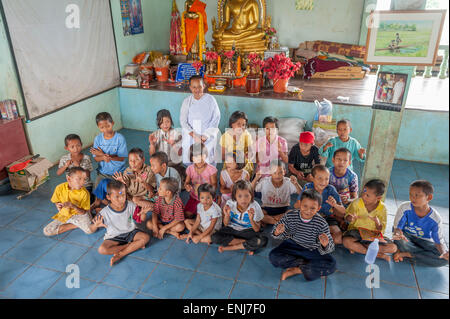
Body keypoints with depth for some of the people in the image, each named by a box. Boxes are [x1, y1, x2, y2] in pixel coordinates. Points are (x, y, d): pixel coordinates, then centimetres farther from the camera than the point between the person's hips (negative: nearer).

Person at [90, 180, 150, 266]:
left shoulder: (131, 205, -12)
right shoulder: (105, 212, -18)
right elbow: (92, 230, -12)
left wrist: (143, 214, -24)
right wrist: (96, 226, -37)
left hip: (130, 232, 2)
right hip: (114, 237, -1)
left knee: (146, 237, -23)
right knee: (102, 249, -28)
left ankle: (120, 254, -19)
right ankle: (135, 246, -18)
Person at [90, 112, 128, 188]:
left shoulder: (120, 138, -13)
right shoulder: (97, 139, -3)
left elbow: (121, 158, -14)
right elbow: (96, 158, -1)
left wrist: (102, 154, -21)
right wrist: (103, 158, -26)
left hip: (118, 173, -3)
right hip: (102, 173, 3)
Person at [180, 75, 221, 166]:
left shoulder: (210, 99, -3)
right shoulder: (187, 101, 3)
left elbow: (216, 119, -3)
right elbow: (183, 121, 0)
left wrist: (205, 136, -12)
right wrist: (194, 135, -15)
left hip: (207, 138, -2)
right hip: (190, 138, 2)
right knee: (189, 164, 1)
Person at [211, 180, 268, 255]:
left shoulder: (255, 207, -21)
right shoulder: (230, 204, -18)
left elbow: (257, 230, -13)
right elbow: (226, 224, -4)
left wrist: (251, 219, -33)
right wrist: (227, 215, -26)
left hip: (248, 231, -2)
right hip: (232, 229, 2)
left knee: (263, 241, -31)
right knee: (214, 238, -25)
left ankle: (229, 247, -17)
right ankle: (248, 245, -14)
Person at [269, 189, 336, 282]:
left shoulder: (321, 223, -20)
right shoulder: (290, 216, -18)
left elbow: (331, 248, -17)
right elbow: (281, 235, -7)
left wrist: (325, 245, -42)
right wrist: (277, 233, -32)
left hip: (312, 250, 0)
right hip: (293, 246, 1)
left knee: (331, 265, -23)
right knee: (273, 256, -21)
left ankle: (297, 270, -14)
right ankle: (305, 264, -12)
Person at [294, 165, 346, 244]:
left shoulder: (331, 189, -9)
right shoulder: (308, 187, -8)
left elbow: (343, 212, -8)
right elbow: (296, 206, -7)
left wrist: (335, 205, -31)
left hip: (328, 219, 0)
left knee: (338, 238, -25)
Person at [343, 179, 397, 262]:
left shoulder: (382, 208, -6)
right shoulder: (357, 203, -9)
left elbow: (381, 229, -3)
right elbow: (348, 217, -6)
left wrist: (378, 223, -28)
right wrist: (350, 218, -31)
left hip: (373, 235, 2)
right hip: (356, 232, -1)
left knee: (393, 248, -20)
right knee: (346, 241, -35)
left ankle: (357, 248, -19)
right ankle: (377, 254, -21)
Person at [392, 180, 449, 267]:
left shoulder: (435, 219, -16)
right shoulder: (404, 207, -20)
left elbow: (439, 241, -13)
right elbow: (397, 227, -18)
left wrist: (444, 253, -36)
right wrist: (398, 234, -45)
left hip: (423, 241, 2)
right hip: (406, 237, -1)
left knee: (445, 259, -22)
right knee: (399, 241, -38)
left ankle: (407, 254, -16)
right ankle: (425, 255, -12)